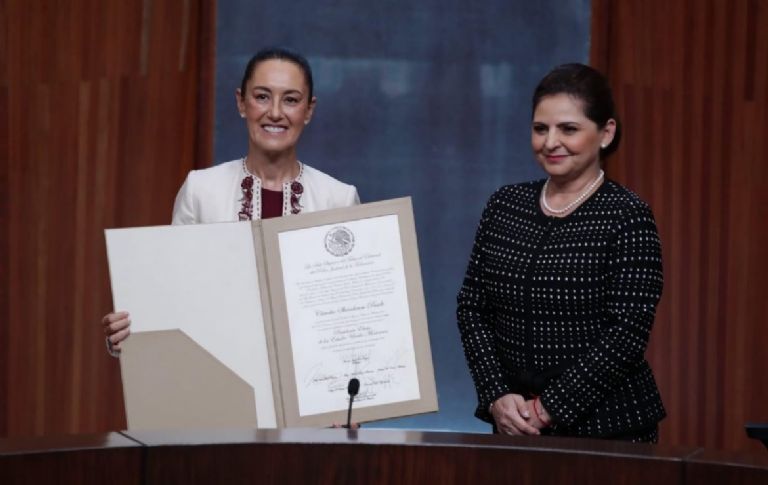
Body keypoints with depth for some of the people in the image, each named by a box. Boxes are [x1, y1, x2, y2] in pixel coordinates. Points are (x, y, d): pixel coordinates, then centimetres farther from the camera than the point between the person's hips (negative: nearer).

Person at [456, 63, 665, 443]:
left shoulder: (627, 216, -8)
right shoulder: (504, 206, 6)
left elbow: (626, 333, -13)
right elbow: (471, 307, 4)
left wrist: (550, 407, -15)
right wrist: (497, 396, -8)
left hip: (607, 427, -4)